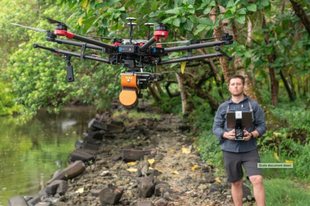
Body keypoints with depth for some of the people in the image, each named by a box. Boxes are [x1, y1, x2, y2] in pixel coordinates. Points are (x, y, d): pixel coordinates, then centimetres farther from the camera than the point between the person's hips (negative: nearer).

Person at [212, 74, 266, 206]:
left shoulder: (254, 105, 1)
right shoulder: (223, 107, 4)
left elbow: (262, 126, 1)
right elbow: (216, 128, 3)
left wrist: (251, 135, -20)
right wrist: (227, 135, -18)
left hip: (250, 150, -1)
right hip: (230, 151, 1)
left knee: (257, 180, -14)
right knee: (236, 183, 10)